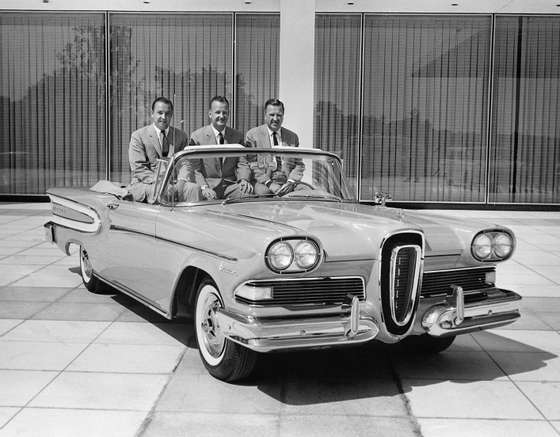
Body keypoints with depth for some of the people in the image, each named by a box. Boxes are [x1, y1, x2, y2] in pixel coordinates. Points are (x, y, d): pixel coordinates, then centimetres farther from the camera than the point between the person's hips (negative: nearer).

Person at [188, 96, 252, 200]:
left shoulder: (237, 136, 13)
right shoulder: (197, 136, 2)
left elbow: (242, 163, 9)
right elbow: (194, 168, -2)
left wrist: (244, 179, -13)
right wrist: (204, 187, -19)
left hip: (231, 184, 3)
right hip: (209, 184, -2)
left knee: (249, 192, -25)